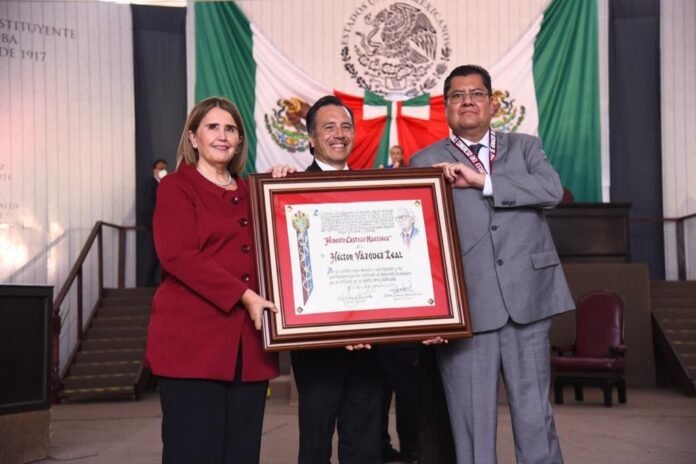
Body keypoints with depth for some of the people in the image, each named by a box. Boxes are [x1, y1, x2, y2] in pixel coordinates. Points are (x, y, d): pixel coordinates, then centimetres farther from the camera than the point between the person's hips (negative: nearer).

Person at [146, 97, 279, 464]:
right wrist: (243, 295, -18)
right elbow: (179, 256, -11)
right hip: (192, 337, -5)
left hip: (247, 340, 6)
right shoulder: (176, 187, 2)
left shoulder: (250, 193, 19)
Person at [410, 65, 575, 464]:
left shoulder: (525, 147, 14)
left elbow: (552, 189, -6)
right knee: (473, 425, 3)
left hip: (527, 301, 2)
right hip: (466, 308, -1)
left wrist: (481, 180, -11)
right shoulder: (425, 162, 7)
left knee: (535, 417, 8)